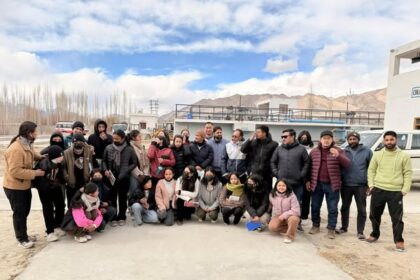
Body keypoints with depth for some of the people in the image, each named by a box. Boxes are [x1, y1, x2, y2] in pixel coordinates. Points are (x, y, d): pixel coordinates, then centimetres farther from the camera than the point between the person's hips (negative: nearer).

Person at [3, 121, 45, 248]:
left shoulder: (27, 145, 0)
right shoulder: (16, 149, -29)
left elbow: (32, 154, 20)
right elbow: (15, 171, -31)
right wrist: (35, 173, -24)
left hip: (25, 185, 9)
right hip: (14, 187, -9)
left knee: (25, 212, 20)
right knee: (19, 213, 6)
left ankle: (23, 235, 36)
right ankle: (22, 239, 22)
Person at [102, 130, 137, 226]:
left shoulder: (129, 149, -6)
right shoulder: (108, 148, -3)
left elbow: (134, 163, 2)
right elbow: (104, 161, 8)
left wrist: (126, 171, -11)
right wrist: (105, 170, -8)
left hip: (124, 178, -1)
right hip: (111, 177, 1)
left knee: (123, 198, 11)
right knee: (112, 198, 11)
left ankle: (122, 217, 26)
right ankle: (113, 218, 25)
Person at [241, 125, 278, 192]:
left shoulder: (273, 144, -2)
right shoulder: (253, 143, 7)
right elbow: (243, 150, -3)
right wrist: (250, 139, -8)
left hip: (266, 175, -3)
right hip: (254, 174, 3)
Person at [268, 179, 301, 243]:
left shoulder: (291, 195, -17)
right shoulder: (272, 195, -5)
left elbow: (296, 210, -21)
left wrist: (284, 215, -25)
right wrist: (273, 217, 8)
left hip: (289, 216, -3)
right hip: (277, 217, 3)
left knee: (293, 219, -38)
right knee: (271, 227, -25)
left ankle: (290, 236, -13)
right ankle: (292, 229, -5)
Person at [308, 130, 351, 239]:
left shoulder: (338, 151, -1)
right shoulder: (314, 151, 5)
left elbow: (347, 164, -12)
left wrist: (338, 156, -30)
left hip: (332, 185, -2)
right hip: (317, 184, 2)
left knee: (332, 208, 5)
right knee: (315, 206, 10)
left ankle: (331, 229, 17)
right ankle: (315, 226, 26)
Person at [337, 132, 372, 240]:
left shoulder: (366, 151, -1)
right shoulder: (344, 151, 5)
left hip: (361, 185, -2)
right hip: (346, 185, 2)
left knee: (361, 209, 5)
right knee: (345, 207, 13)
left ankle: (360, 231, 16)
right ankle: (344, 227, 28)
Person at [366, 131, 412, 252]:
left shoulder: (404, 156, 0)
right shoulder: (377, 154, 5)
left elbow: (408, 173, 1)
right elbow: (371, 170, 8)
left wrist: (405, 189, -6)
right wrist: (371, 185, -1)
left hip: (396, 192, -2)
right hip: (378, 190, 3)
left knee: (397, 217, 0)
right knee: (375, 215, 13)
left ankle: (399, 240, 14)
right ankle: (374, 234, 31)